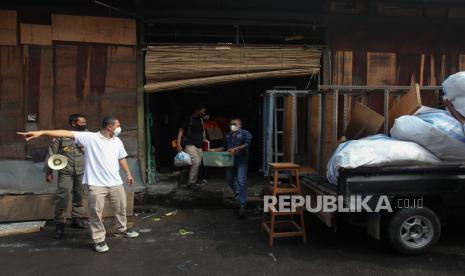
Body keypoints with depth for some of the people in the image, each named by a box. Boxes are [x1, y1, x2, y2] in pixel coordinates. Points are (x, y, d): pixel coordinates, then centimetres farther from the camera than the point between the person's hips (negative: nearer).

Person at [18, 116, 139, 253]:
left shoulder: (117, 141, 7)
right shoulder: (90, 138, -9)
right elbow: (67, 133, -17)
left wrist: (128, 174, 26)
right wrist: (41, 132, -23)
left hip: (115, 182, 5)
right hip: (96, 183, -5)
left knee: (121, 208, 17)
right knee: (96, 212, 1)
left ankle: (121, 229, 39)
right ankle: (99, 239, 17)